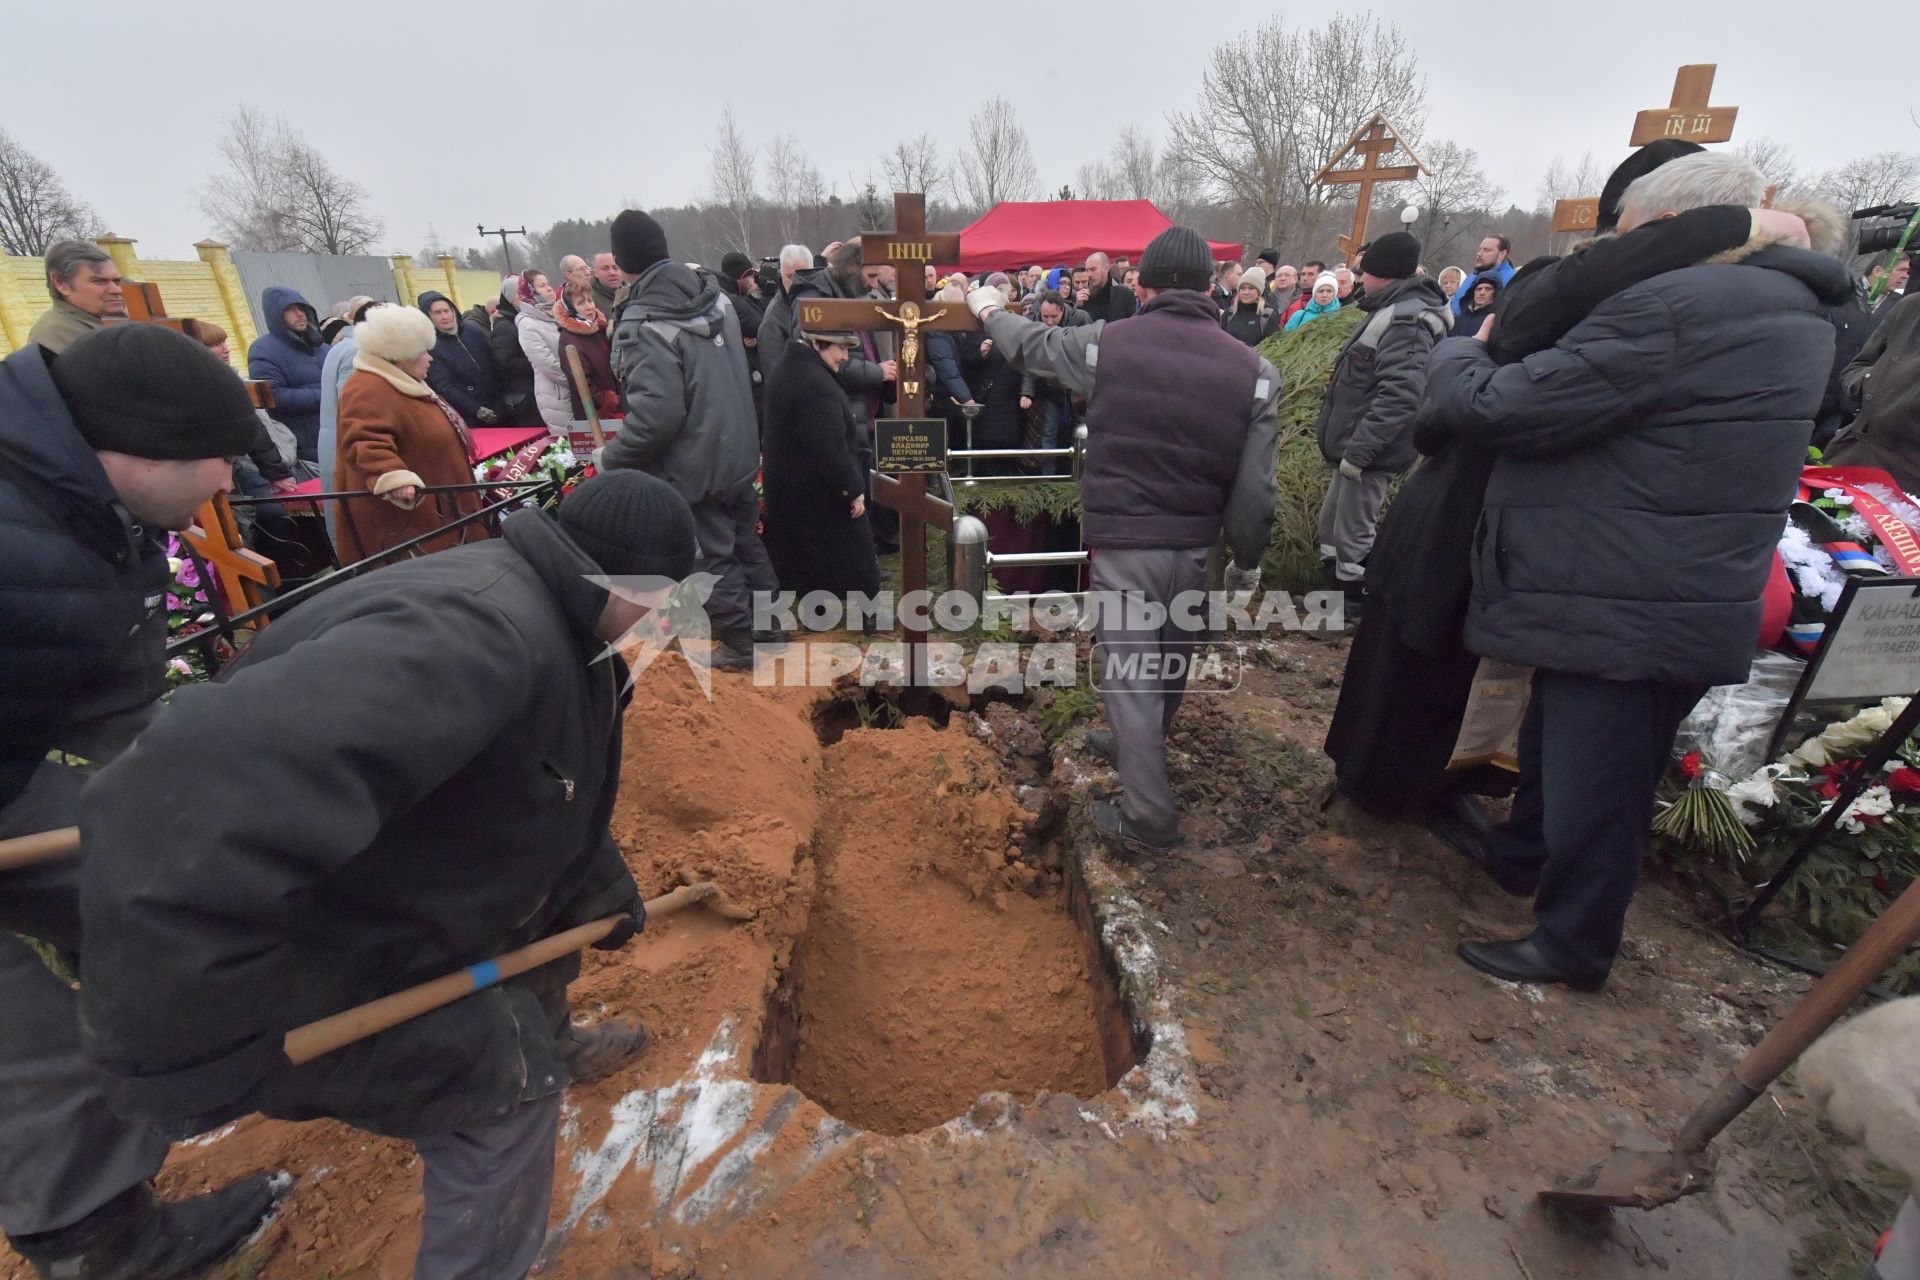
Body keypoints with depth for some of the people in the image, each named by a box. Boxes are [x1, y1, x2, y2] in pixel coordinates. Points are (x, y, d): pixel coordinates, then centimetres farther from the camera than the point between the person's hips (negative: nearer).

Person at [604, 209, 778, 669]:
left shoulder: (645, 325, -21)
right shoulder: (715, 296, 3)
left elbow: (656, 414, -26)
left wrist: (611, 457, -13)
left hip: (694, 464, -7)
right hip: (737, 447, 8)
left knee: (713, 554, 6)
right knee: (747, 539, 18)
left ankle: (742, 643, 16)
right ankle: (768, 625, 30)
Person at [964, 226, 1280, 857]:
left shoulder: (1104, 342, -7)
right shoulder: (1255, 372, -3)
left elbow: (1029, 343, 12)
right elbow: (1255, 490, -3)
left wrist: (990, 309, 33)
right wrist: (1247, 562, 12)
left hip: (1122, 542, -3)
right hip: (1194, 546, 4)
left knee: (1129, 671, 4)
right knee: (1171, 659, 23)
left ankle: (1148, 817, 9)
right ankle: (1139, 746, 48)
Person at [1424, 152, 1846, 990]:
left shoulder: (1673, 307, -21)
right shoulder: (1786, 310, 12)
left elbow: (1494, 409, -22)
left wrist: (1457, 352, -1)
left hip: (1626, 616, -10)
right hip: (1681, 603, 10)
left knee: (1594, 786, 6)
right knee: (1554, 748, 26)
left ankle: (1572, 947, 24)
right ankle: (1519, 858, 47)